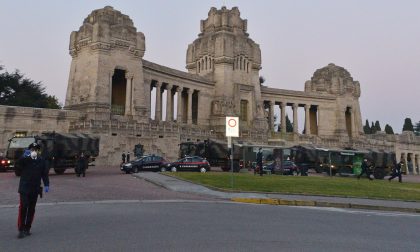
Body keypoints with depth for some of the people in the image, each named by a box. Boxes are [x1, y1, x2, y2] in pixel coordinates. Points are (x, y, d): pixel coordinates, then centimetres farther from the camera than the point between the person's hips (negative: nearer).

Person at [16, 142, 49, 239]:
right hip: (24, 188, -2)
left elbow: (45, 174, 5)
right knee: (23, 208, -9)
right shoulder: (25, 159, -1)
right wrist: (24, 156, -31)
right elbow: (18, 167, -19)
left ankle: (27, 228, 18)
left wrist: (46, 185, -6)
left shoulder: (41, 161, 4)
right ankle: (21, 229, -1)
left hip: (35, 188, 3)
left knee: (31, 209, 8)